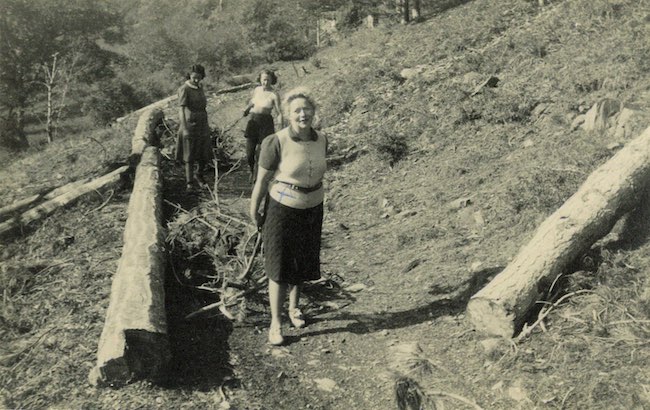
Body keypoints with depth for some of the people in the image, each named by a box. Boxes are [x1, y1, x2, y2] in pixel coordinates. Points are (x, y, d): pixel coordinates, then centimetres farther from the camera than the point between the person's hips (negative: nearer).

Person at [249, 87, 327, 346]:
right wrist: (254, 213, -5)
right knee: (279, 268, 3)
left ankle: (294, 307, 42)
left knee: (302, 263, 19)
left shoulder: (321, 141, -3)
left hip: (313, 210, 5)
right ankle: (275, 323, 17)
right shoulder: (276, 143, -20)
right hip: (283, 210, -5)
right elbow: (262, 180, -11)